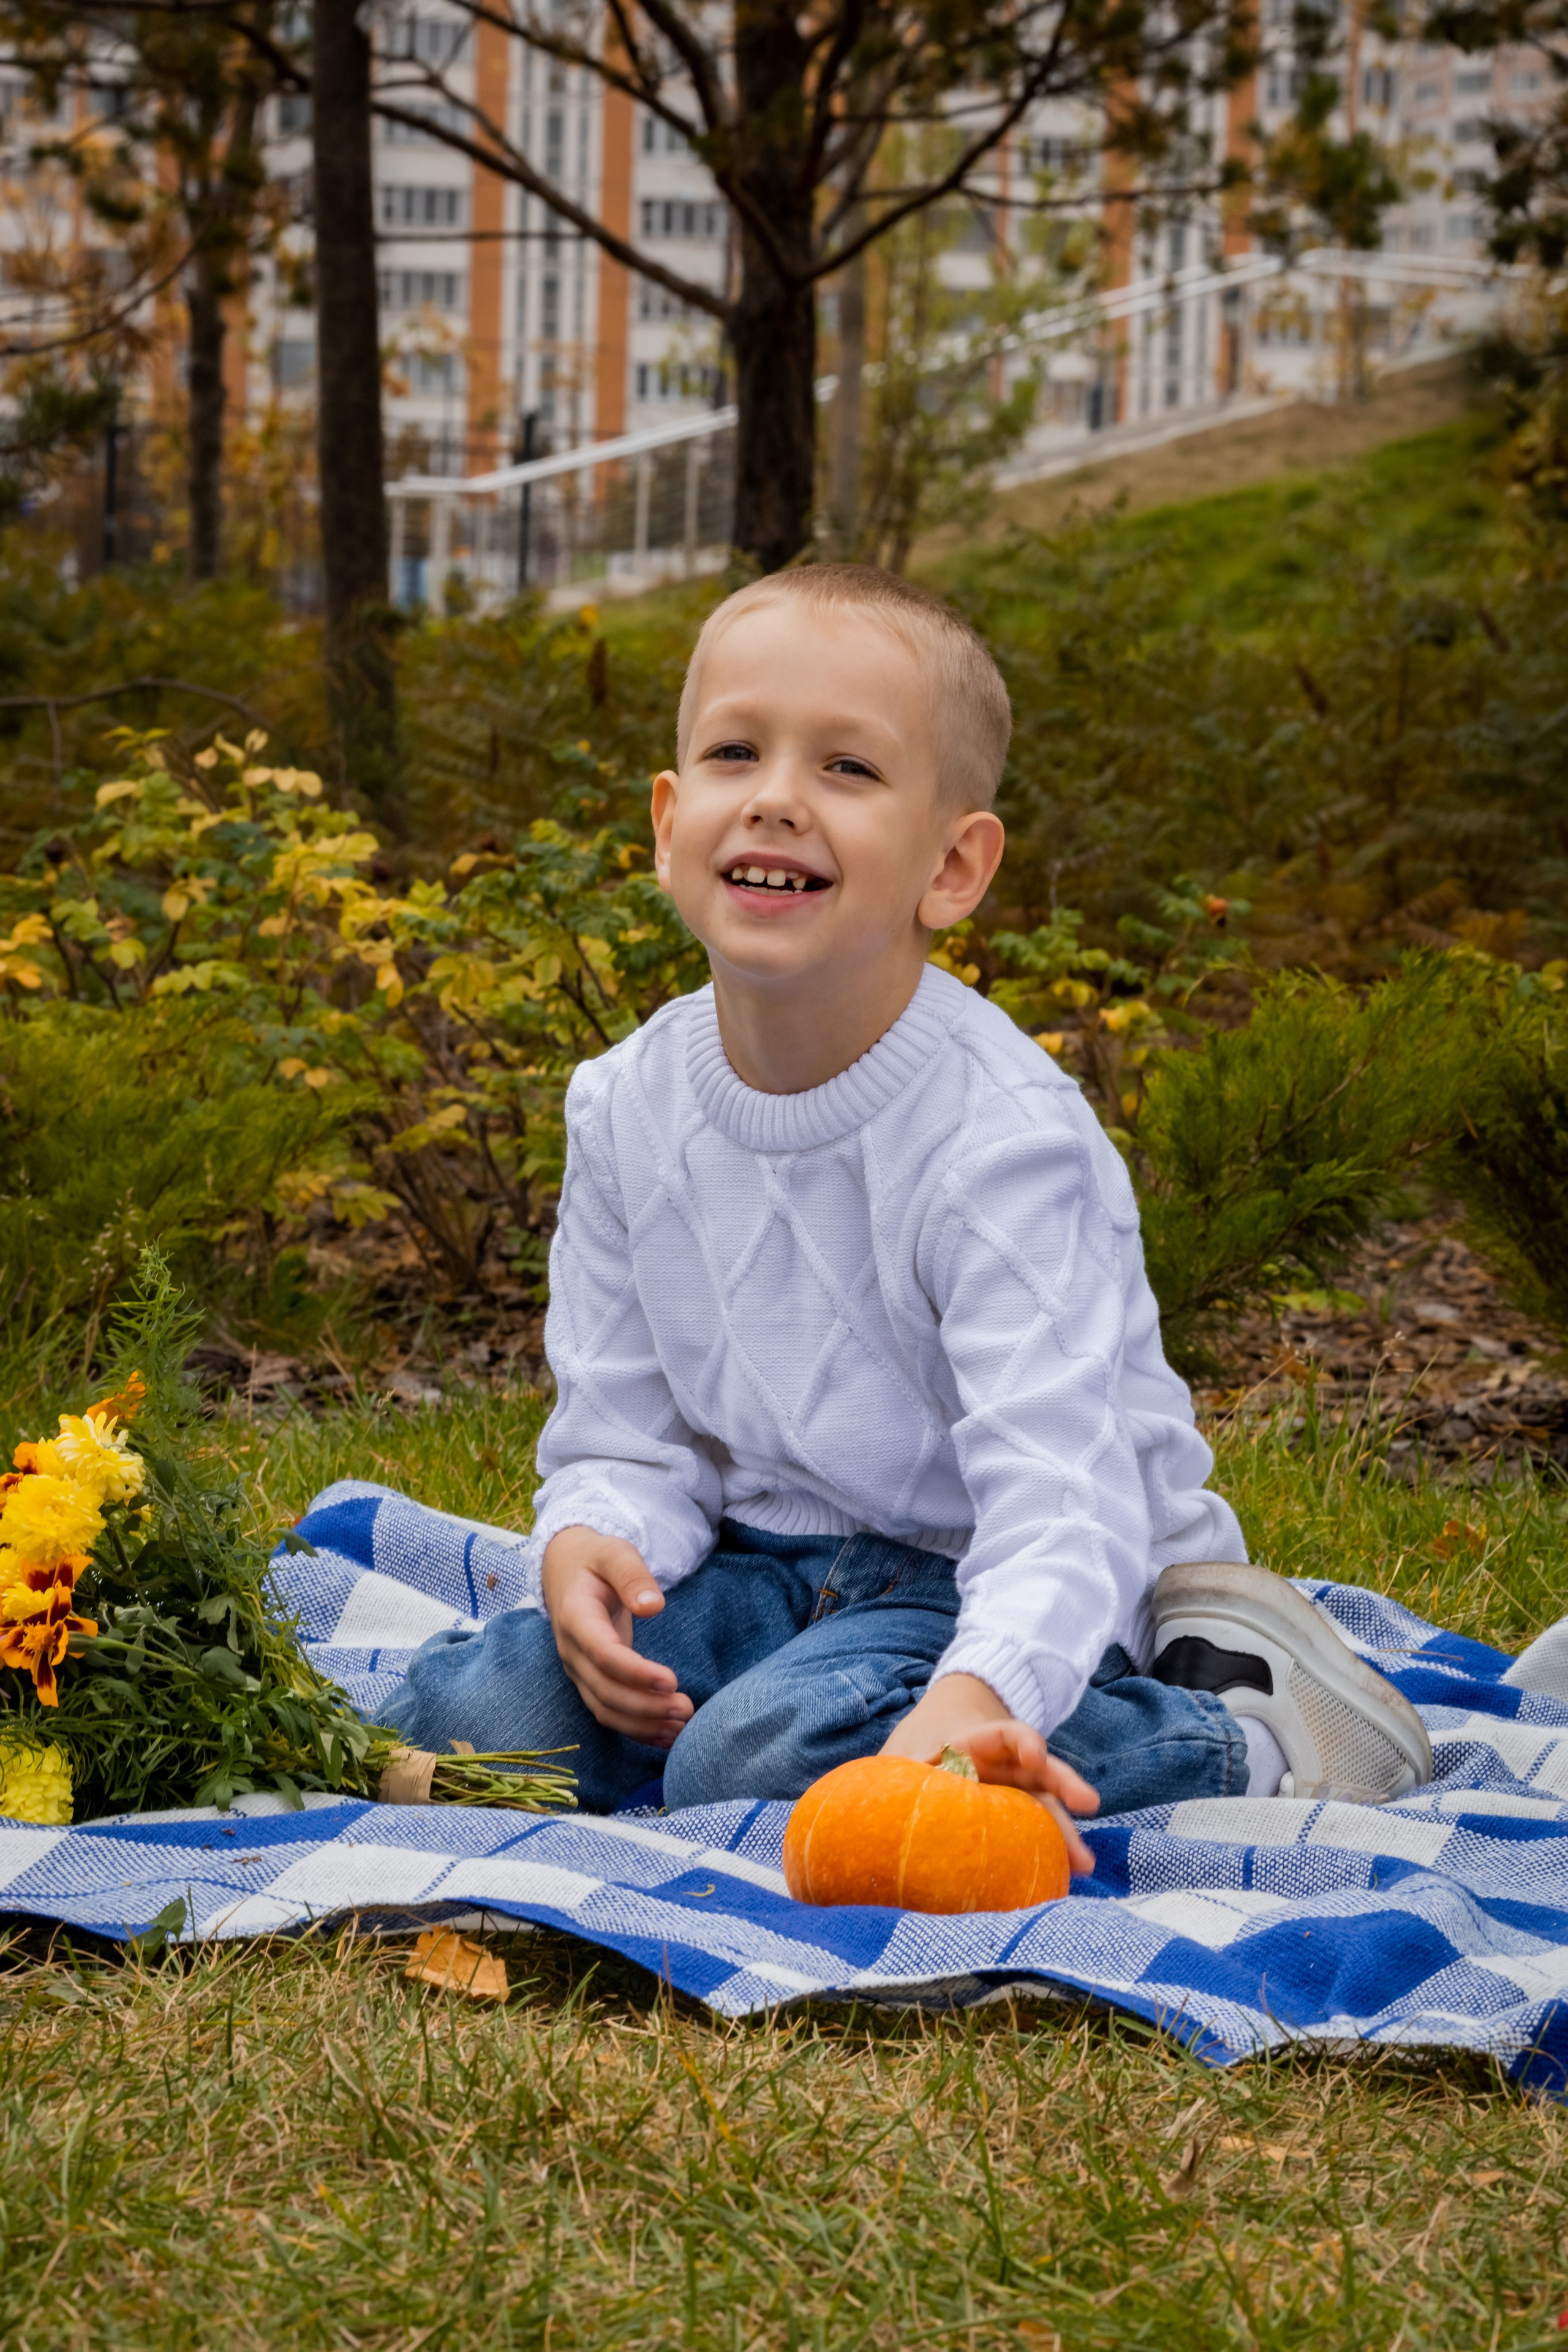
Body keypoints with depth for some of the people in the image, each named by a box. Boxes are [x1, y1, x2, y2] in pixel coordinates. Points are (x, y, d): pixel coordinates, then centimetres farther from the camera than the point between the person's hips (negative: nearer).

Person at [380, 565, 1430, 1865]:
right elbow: (626, 1433, 3)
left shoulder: (1004, 1137, -23)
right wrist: (589, 1545, -22)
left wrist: (979, 1694, -53)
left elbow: (1061, 1490, -32)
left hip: (981, 1585, -5)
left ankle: (1240, 1733, -14)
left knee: (768, 1758, -34)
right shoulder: (627, 1109, -2)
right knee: (458, 1715, -15)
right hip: (777, 1564, 6)